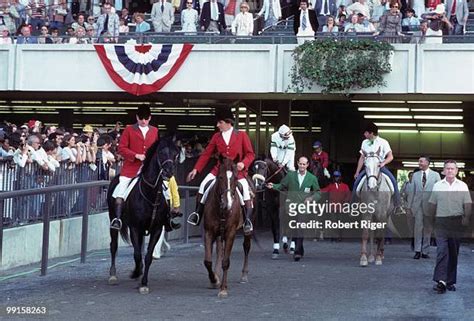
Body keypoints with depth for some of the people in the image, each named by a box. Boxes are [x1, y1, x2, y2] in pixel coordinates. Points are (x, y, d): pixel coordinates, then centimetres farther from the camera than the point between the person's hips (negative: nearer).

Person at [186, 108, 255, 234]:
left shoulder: (242, 135, -2)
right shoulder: (216, 136, 5)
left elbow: (250, 154, -2)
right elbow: (206, 154, 8)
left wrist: (243, 163, -22)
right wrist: (196, 169, 3)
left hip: (237, 170, -3)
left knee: (245, 188, -24)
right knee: (204, 184, -13)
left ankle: (248, 220, -13)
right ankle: (197, 213, 2)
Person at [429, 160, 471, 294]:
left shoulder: (463, 186, 7)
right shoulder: (437, 186, 8)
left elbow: (468, 204, 2)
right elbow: (432, 204, 12)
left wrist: (466, 217, -14)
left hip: (457, 222, 1)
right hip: (441, 221, -1)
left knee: (454, 253, 7)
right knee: (442, 251, -13)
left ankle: (450, 281, 15)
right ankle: (441, 281, -22)